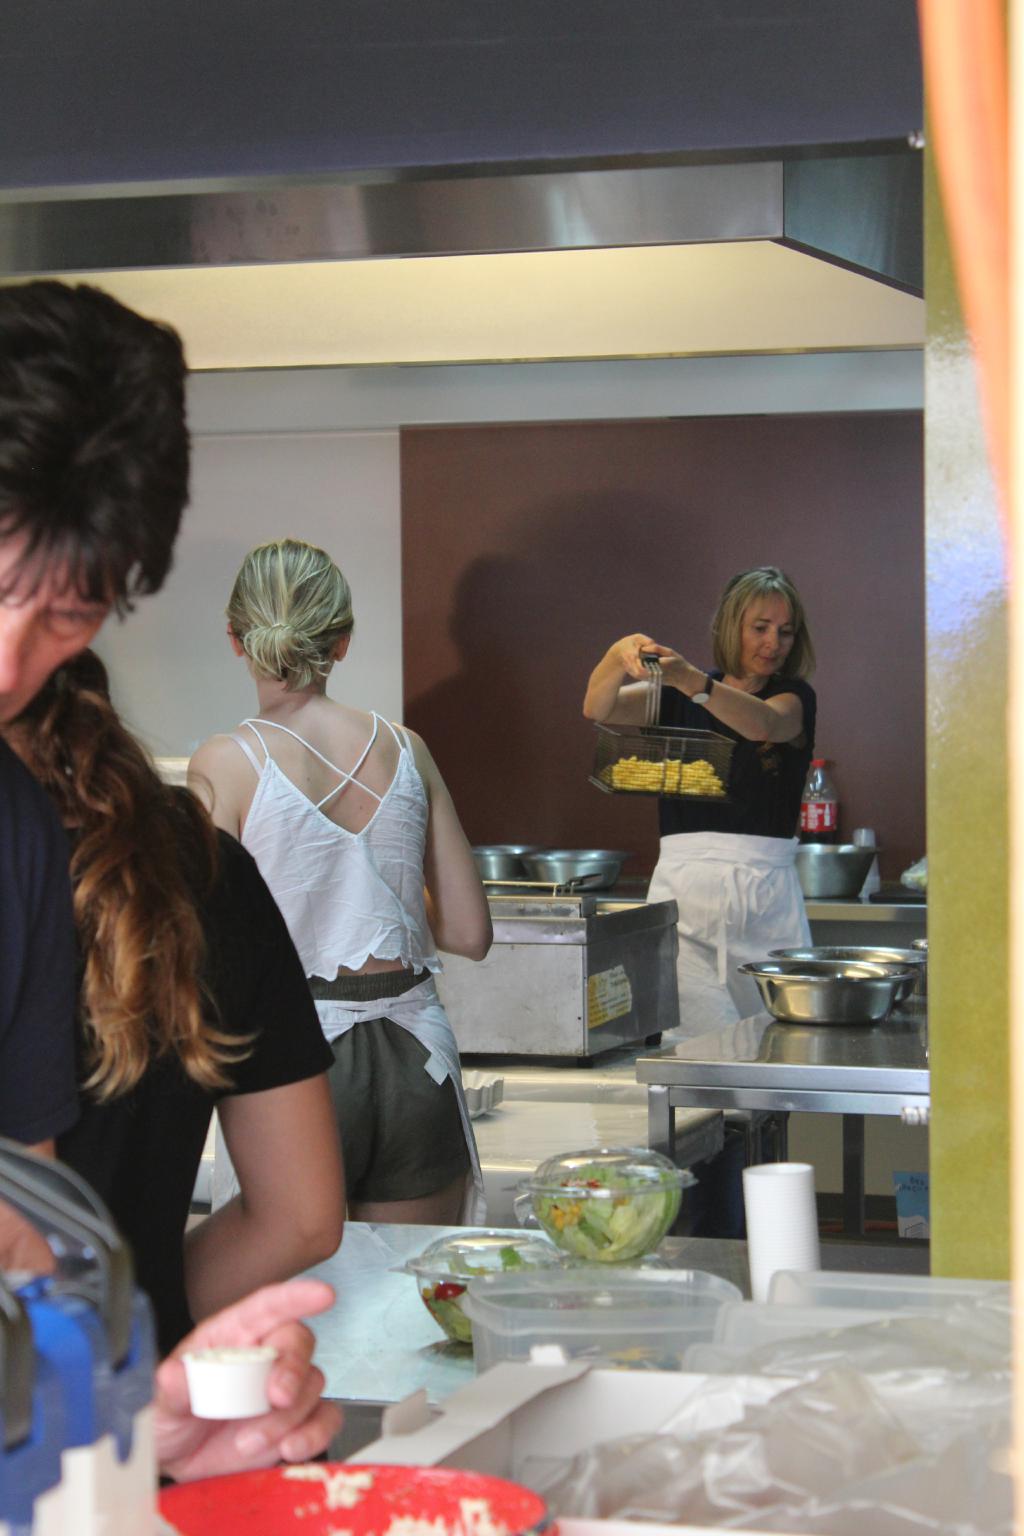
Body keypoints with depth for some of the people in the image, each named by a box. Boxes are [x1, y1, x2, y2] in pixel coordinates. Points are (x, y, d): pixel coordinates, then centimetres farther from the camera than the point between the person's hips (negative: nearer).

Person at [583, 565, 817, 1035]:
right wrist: (618, 657, -27)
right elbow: (598, 709, -4)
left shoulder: (795, 696, 8)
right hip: (684, 883, 0)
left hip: (764, 888, 0)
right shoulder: (679, 698, 13)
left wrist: (692, 679, -35)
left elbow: (765, 723, -17)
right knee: (698, 1037, -13)